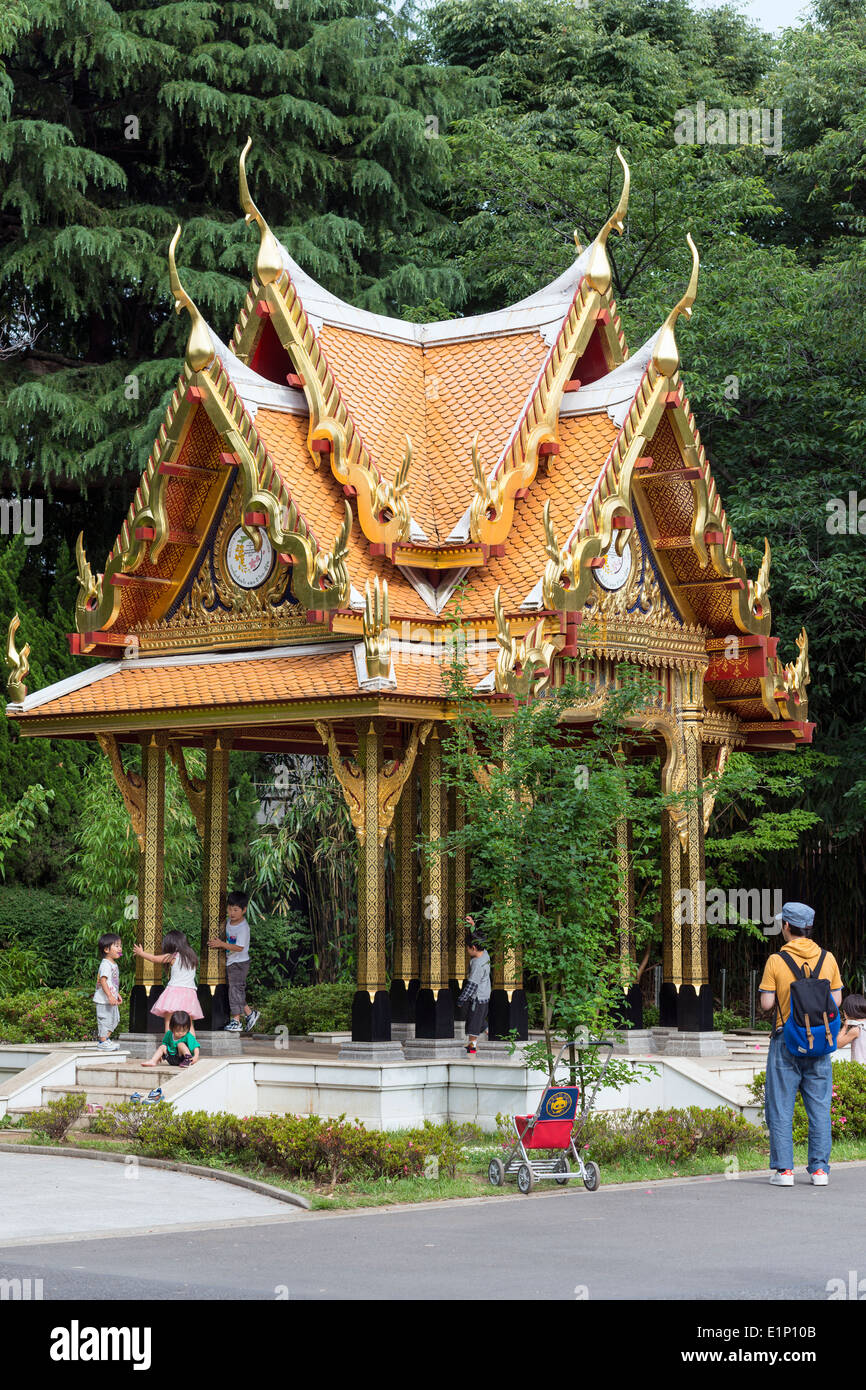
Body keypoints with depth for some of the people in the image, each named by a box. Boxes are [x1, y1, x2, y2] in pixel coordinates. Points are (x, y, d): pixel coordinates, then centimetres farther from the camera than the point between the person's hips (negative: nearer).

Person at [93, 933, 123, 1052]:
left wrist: (117, 994, 27)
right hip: (104, 999, -10)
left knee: (114, 1020, 15)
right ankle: (102, 1042, 3)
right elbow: (103, 981, -25)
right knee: (105, 1019, -4)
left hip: (112, 999, 10)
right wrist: (110, 996, -29)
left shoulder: (114, 964, 14)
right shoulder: (105, 964, -18)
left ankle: (106, 1039, 25)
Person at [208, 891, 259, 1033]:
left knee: (235, 990, -7)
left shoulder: (243, 927, -20)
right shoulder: (229, 923, 7)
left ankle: (236, 1021, -1)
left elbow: (239, 947, -26)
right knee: (238, 992, 13)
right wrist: (220, 946, -1)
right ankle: (250, 1014, 26)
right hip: (230, 962, 9)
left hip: (240, 963, -9)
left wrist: (221, 944, -29)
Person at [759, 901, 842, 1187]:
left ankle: (783, 1169, 1)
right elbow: (836, 1001, 4)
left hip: (786, 1041, -3)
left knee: (781, 1108, 4)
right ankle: (819, 1169, 5)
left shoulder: (776, 961, -9)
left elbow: (766, 1004, -10)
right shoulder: (827, 959, 1)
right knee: (819, 1107, 7)